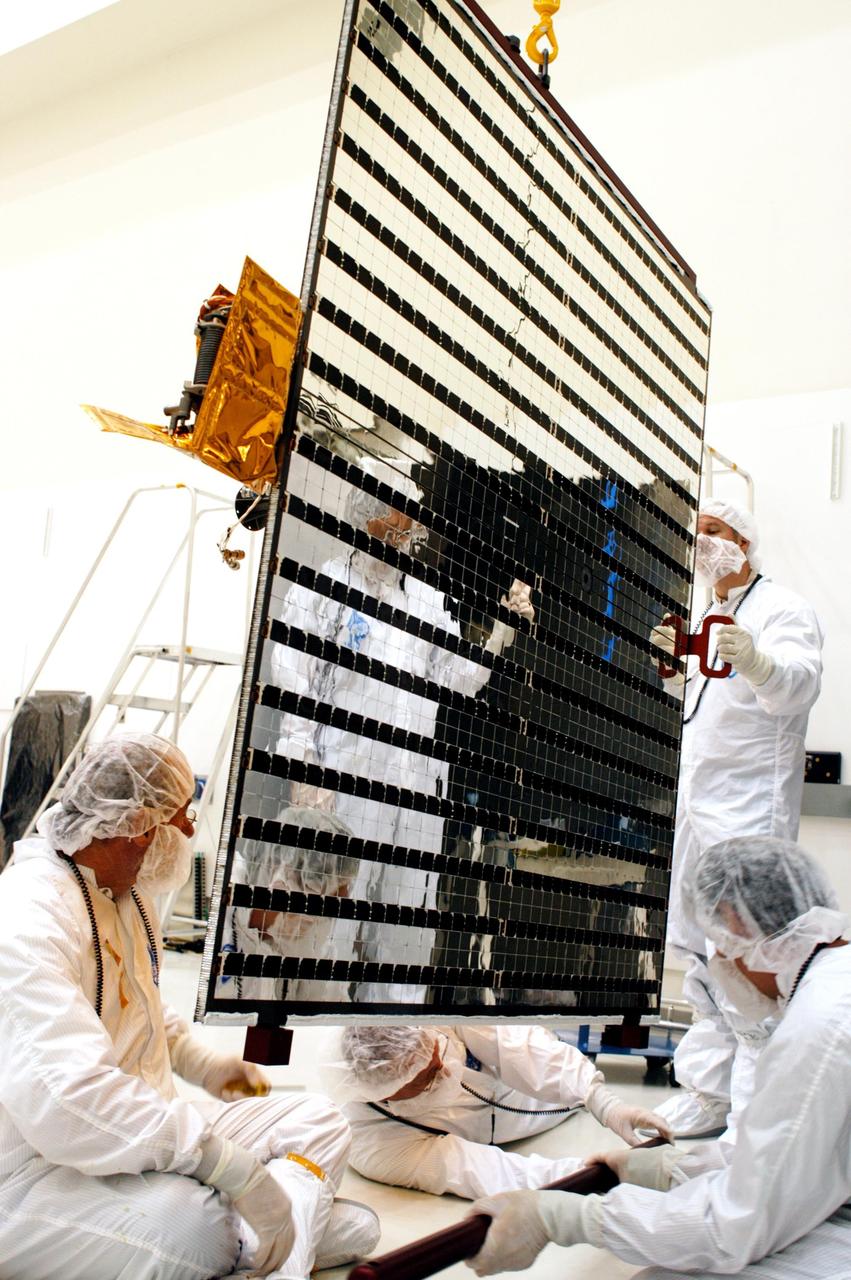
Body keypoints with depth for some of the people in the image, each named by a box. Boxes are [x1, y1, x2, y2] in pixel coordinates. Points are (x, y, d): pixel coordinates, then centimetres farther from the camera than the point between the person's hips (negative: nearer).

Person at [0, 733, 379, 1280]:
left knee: (320, 1122, -1)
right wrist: (235, 1165, -36)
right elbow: (66, 1095, -36)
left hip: (140, 1129, 10)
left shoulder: (129, 895, 11)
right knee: (191, 1225, -38)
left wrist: (203, 1063, 13)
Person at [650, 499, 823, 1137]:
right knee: (704, 961, 15)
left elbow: (799, 683, -31)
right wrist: (681, 668, 8)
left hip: (751, 809, -9)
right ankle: (706, 1097, 27)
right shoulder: (714, 617, 18)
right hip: (699, 808, 9)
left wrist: (758, 662, -52)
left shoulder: (782, 608, -10)